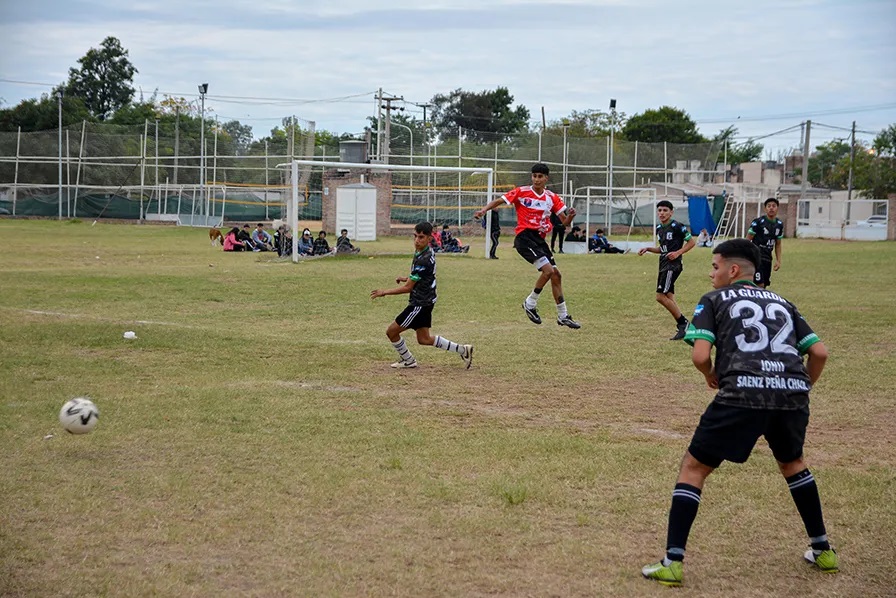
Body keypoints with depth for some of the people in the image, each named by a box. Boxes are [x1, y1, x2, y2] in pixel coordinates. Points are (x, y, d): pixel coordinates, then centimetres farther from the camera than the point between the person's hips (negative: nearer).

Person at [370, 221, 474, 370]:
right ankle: (463, 350, 21)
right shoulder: (429, 252, 5)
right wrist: (407, 278, 14)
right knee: (424, 339, 19)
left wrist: (384, 292, -12)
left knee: (392, 331, 1)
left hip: (420, 303, -10)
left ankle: (408, 360, 20)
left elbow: (407, 288, -21)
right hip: (426, 300, 10)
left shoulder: (423, 260, -26)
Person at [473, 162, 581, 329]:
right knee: (548, 270, -20)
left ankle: (563, 316, 19)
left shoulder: (552, 197, 8)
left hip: (539, 239, 6)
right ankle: (530, 304, 0)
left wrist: (570, 215, -17)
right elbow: (498, 201, -4)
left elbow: (564, 221, 6)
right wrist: (483, 210, -21)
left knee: (556, 274, 7)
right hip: (525, 236, -6)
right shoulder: (522, 192, -5)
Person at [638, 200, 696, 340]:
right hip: (663, 265, 9)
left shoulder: (677, 226, -10)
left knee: (660, 296, -15)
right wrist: (648, 249, 11)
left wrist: (678, 253, -18)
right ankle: (682, 328, 11)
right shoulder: (659, 228, 14)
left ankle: (683, 322, -6)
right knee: (669, 298, 6)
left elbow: (691, 242, -7)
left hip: (673, 265, -9)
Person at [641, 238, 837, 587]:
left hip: (743, 394, -5)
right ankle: (823, 551, 36)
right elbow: (819, 353, 19)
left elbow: (700, 355, 0)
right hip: (793, 394, 5)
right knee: (792, 462, 33)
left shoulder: (714, 300, 14)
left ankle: (673, 562, 1)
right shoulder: (782, 303, 27)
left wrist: (711, 376, 20)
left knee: (694, 467, 9)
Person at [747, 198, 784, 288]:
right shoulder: (758, 222, -10)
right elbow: (747, 240, -7)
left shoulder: (779, 225, 9)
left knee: (764, 285, 6)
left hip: (767, 259, 7)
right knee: (759, 284, -15)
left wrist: (778, 260, 12)